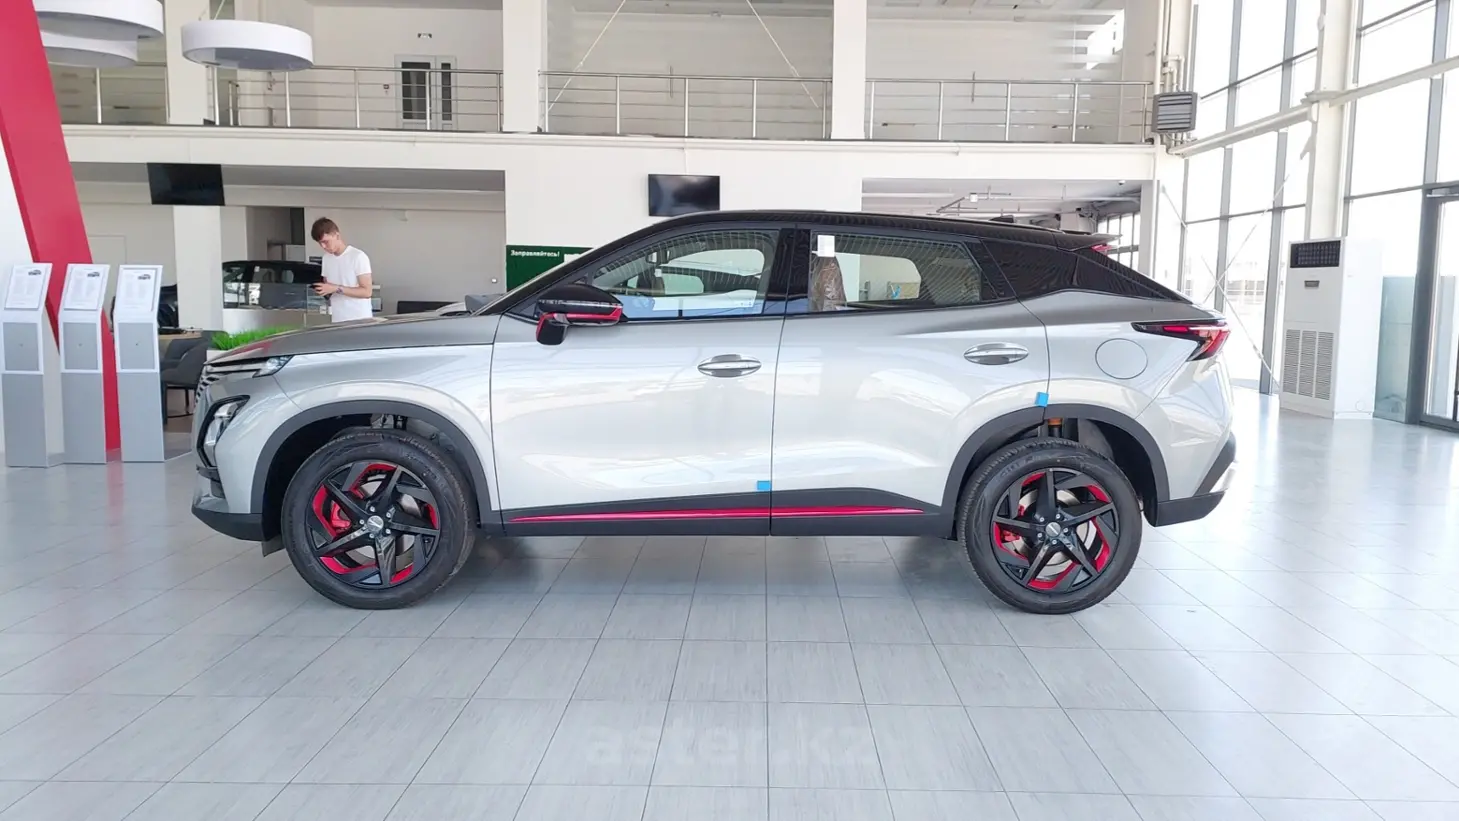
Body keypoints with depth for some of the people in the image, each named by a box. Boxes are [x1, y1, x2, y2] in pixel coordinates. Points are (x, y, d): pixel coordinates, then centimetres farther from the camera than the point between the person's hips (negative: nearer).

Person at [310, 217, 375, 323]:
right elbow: (328, 289, 20)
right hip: (337, 320, 6)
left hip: (359, 319, -5)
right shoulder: (326, 258, 13)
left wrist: (337, 289, -19)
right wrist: (321, 290, -3)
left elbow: (367, 292, -13)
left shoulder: (358, 256, -8)